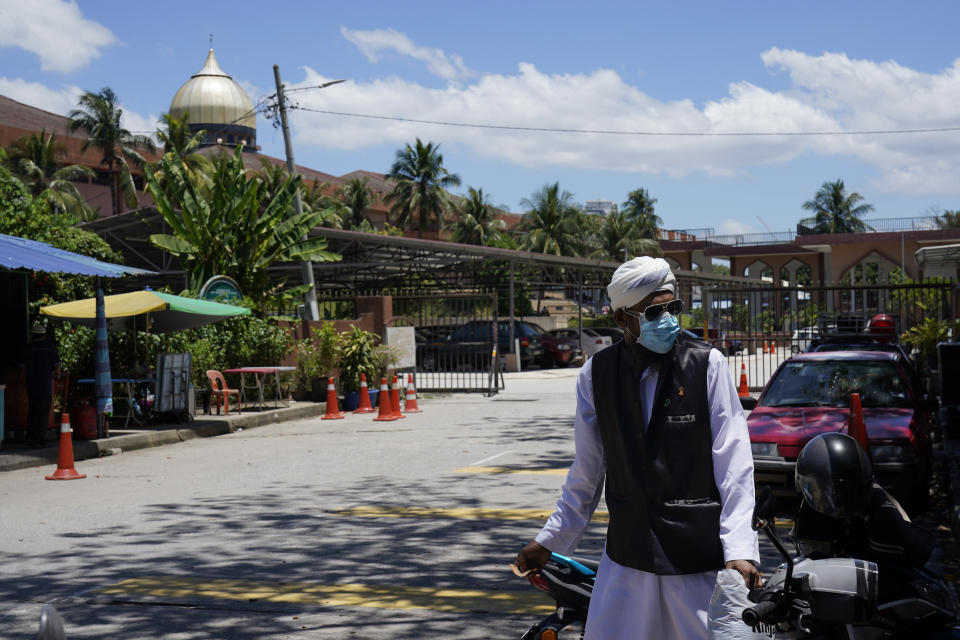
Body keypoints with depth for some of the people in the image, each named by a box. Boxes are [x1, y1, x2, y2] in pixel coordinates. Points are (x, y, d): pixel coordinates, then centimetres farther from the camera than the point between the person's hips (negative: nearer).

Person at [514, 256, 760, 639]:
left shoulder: (707, 364, -5)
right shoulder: (595, 375, 3)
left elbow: (734, 463, -7)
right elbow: (587, 471, 11)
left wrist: (739, 548, -15)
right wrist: (549, 541, 14)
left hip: (699, 558, -2)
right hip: (626, 558, 3)